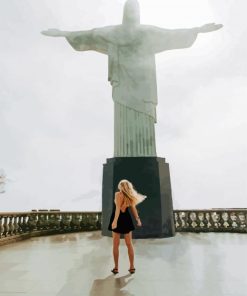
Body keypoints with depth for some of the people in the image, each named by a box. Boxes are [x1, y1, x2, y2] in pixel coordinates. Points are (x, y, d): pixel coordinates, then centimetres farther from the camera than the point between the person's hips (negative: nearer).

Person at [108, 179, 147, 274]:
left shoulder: (118, 194, -14)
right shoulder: (130, 196, 2)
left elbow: (118, 208, -23)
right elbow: (133, 208, 7)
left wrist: (115, 221, -28)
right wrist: (137, 219, 16)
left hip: (118, 219, -4)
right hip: (127, 219, 5)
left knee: (116, 245, 9)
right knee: (129, 244, 13)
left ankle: (116, 268, 16)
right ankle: (132, 267, 20)